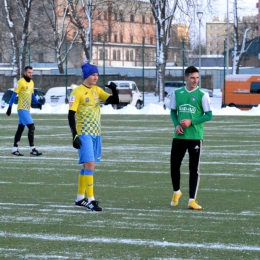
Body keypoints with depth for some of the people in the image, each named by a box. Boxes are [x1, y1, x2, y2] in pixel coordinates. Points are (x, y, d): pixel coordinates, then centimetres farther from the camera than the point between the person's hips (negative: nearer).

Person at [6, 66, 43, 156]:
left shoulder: (31, 82, 13)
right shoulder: (20, 82, -11)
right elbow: (14, 94, -12)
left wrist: (37, 103, 6)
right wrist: (10, 107, -15)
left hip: (26, 109, 8)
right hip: (22, 108, -8)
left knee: (20, 128, 11)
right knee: (31, 127, -14)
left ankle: (14, 149, 17)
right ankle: (32, 150, -14)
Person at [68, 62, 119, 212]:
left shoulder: (97, 90, 8)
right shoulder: (78, 92, -12)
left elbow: (114, 101, 6)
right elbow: (71, 115, -13)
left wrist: (114, 90, -15)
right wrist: (74, 136, -19)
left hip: (96, 133, 7)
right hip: (84, 134, -7)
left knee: (87, 165, 12)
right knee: (90, 164, -14)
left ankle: (80, 199, 21)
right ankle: (90, 200, -14)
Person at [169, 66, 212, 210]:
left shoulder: (202, 94, -5)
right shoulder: (177, 93, 5)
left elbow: (209, 115, -5)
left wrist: (191, 121, -16)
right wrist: (176, 124, -5)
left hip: (195, 136, -3)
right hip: (179, 136, 3)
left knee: (194, 168, -4)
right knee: (174, 165, 9)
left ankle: (192, 200, -1)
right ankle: (176, 192, 33)